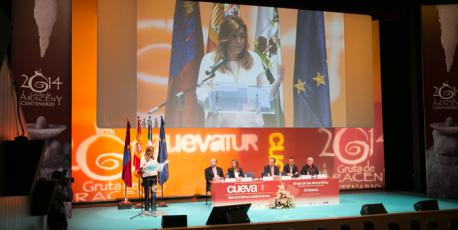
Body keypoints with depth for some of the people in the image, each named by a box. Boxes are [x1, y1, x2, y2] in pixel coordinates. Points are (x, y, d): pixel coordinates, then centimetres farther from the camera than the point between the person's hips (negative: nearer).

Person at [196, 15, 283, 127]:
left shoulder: (254, 59, 10)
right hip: (220, 124, -1)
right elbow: (201, 95, 0)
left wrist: (277, 82, -5)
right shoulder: (210, 59, 3)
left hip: (250, 124, 2)